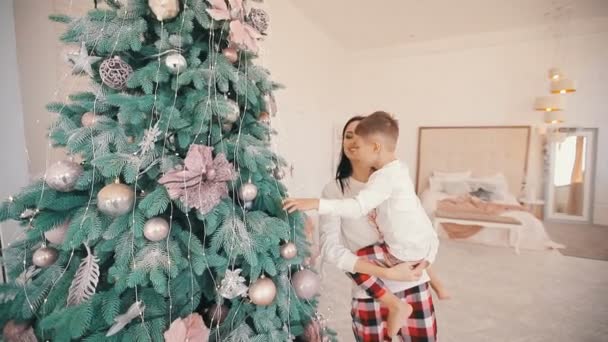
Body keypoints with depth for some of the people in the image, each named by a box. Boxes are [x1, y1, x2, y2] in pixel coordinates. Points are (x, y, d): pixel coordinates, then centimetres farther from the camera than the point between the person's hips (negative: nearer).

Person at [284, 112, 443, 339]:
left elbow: (357, 207, -34)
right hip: (426, 243, 10)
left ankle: (396, 305, 1)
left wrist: (315, 203, -36)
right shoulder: (397, 169, 7)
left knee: (353, 262, -9)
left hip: (409, 251, -10)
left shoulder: (386, 176, -23)